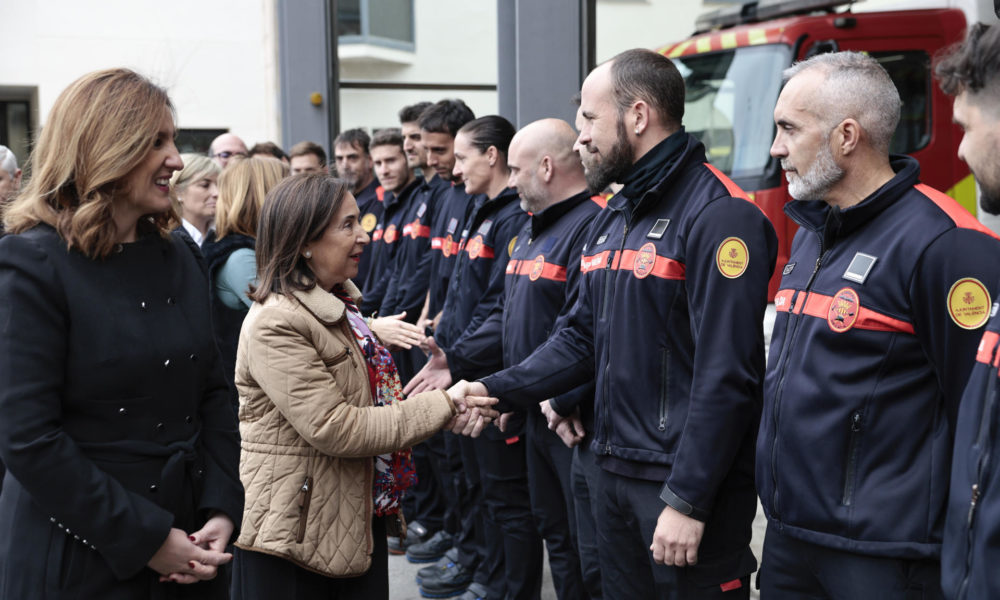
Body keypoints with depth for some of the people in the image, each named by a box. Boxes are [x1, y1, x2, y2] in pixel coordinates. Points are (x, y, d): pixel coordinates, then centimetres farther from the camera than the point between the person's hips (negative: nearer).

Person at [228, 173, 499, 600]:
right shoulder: (275, 324, -20)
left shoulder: (338, 308, 11)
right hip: (298, 537, -8)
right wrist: (440, 408, -18)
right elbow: (333, 428, -24)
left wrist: (450, 413, -5)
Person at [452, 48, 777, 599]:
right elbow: (582, 337, 16)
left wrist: (688, 501, -21)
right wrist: (493, 390, 3)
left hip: (688, 481, -8)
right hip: (616, 471, 9)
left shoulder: (718, 215, -16)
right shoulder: (612, 218, 13)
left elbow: (725, 376, -21)